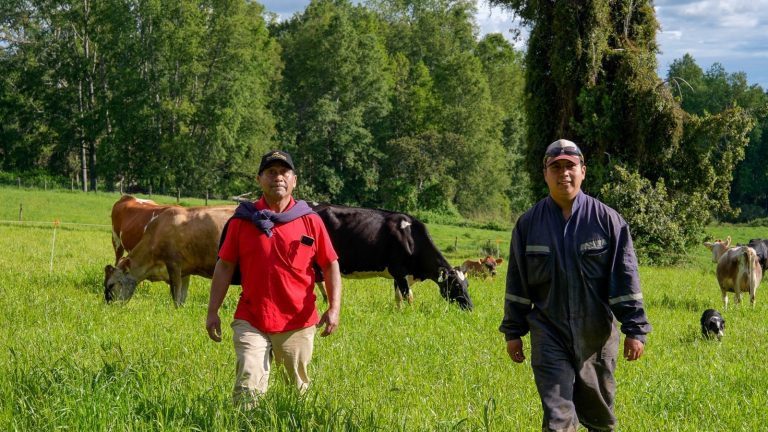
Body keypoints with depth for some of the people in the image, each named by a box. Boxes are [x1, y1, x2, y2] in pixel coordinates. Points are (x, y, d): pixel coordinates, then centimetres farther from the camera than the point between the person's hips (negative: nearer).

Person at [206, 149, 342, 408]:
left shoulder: (311, 221, 2)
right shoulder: (242, 220, 2)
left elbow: (331, 265, 4)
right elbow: (225, 266, 4)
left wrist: (334, 308, -9)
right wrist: (212, 311, -1)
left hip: (298, 322, 1)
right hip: (251, 321, -1)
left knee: (301, 388, 12)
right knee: (249, 388, -11)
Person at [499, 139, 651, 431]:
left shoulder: (607, 220, -3)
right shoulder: (529, 224, 2)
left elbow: (625, 278, -3)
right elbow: (517, 283, 8)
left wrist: (635, 330, -6)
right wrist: (513, 332, 7)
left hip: (597, 337, 0)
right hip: (550, 336, 0)